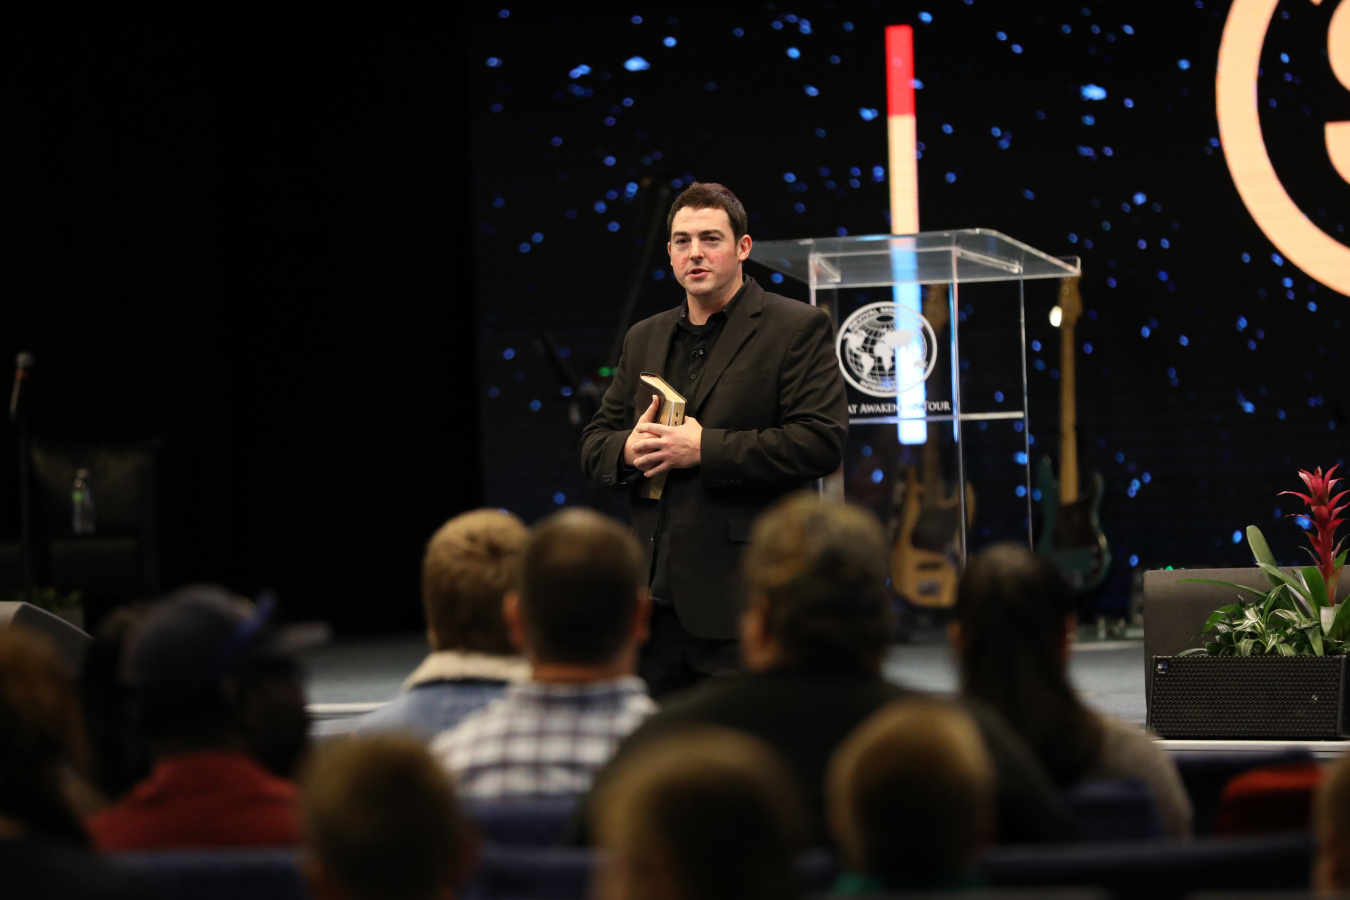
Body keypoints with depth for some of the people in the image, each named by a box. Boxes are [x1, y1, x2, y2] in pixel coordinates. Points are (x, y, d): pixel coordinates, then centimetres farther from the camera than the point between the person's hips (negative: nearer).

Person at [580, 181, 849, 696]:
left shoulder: (798, 329, -1)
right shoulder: (644, 339, 20)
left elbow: (822, 442, -12)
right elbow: (594, 443, 21)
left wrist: (706, 448, -15)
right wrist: (627, 451, -4)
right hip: (654, 596, 6)